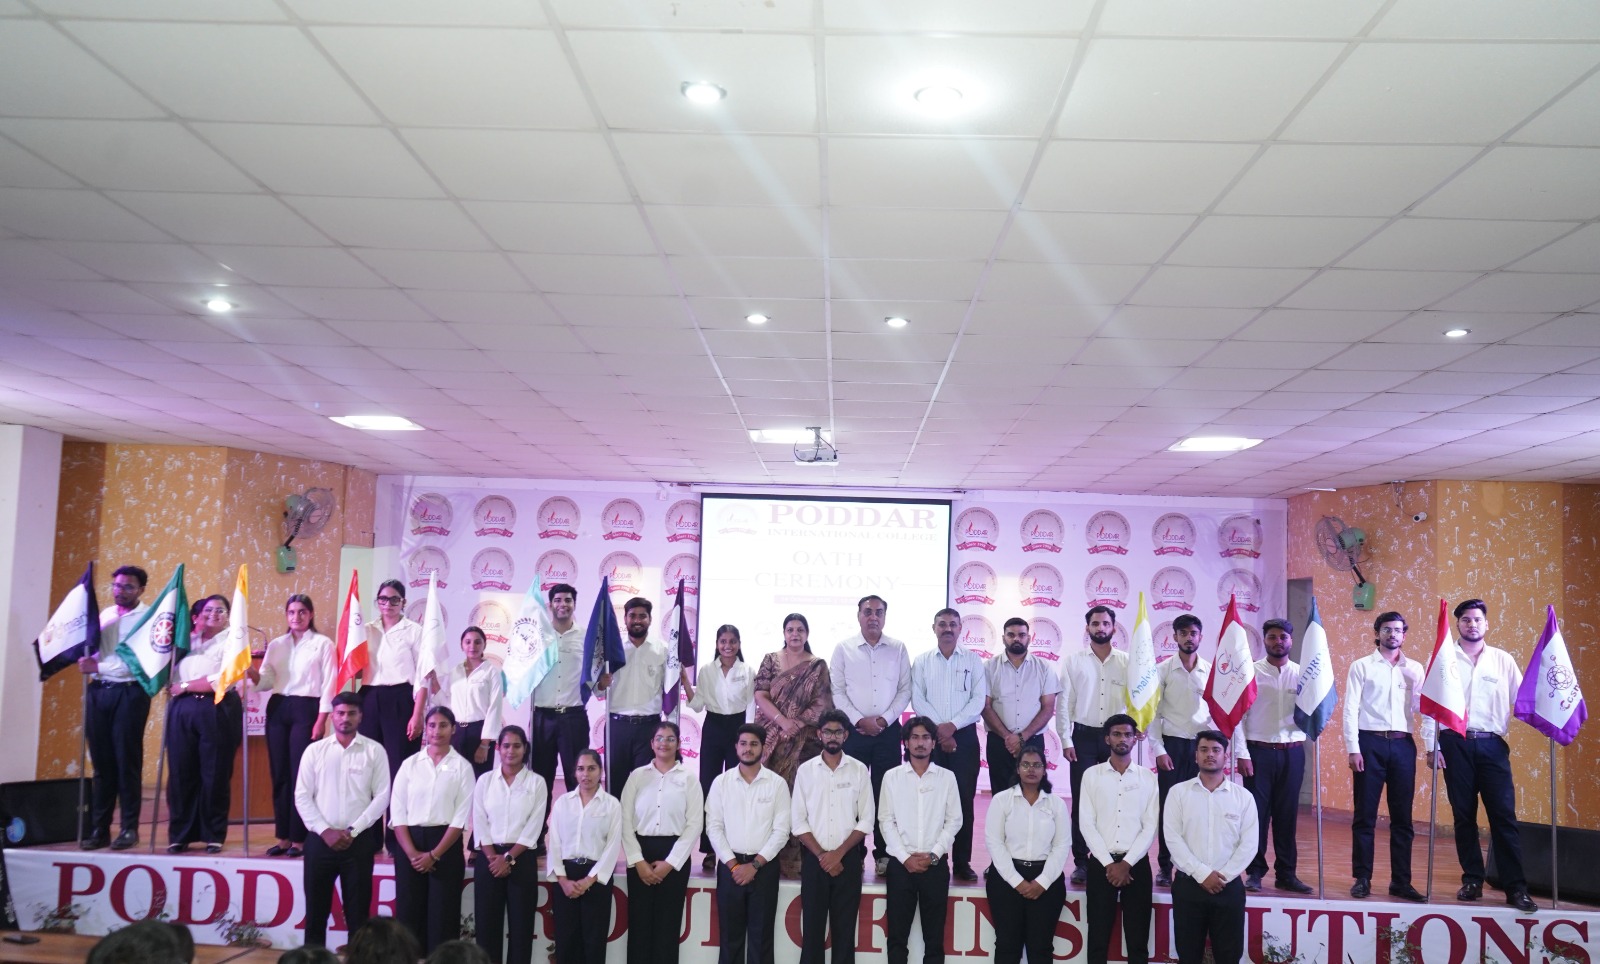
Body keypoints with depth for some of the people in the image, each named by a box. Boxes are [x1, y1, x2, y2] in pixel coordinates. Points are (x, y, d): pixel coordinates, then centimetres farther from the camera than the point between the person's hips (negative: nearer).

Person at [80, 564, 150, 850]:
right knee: (102, 762, 6)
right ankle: (99, 828, 10)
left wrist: (99, 666, -13)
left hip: (129, 692, -5)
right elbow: (89, 645, 20)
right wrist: (87, 661, -2)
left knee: (127, 761, -3)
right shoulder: (103, 615, 18)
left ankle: (130, 827, 4)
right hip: (99, 691, 5)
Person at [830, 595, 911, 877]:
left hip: (888, 730, 1)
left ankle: (884, 854, 11)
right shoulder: (843, 649, 2)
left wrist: (884, 719, -7)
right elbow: (837, 691, -1)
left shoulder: (898, 649, 5)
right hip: (853, 730, -1)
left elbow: (905, 690, 4)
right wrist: (859, 720, -10)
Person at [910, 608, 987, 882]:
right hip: (931, 736, 0)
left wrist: (952, 725, -12)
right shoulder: (922, 661, 8)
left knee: (964, 799, -1)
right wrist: (939, 729, -11)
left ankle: (962, 863, 6)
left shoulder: (973, 660, 6)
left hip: (964, 735, 0)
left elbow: (979, 699, -2)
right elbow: (917, 700, 0)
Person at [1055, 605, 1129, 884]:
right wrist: (1065, 740, -3)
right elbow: (1063, 703, 3)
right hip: (1084, 736, 0)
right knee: (1081, 800, 1)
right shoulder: (1073, 662, 4)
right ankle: (1081, 862, 8)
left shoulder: (1127, 662, 5)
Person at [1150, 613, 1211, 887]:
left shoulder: (1211, 671, 4)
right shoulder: (1163, 670, -1)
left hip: (1201, 744, 2)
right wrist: (1158, 749, -8)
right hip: (1172, 744, -2)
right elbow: (1153, 713, -2)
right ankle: (1164, 866, 10)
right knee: (1168, 805, 1)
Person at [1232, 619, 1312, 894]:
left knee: (1287, 814, 8)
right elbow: (1239, 715, -2)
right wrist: (1242, 754, -8)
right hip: (1259, 752, -2)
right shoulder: (1251, 672, 0)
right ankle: (1255, 872, 12)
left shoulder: (1303, 674, 6)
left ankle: (1286, 874, 18)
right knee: (1257, 812, 2)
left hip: (1292, 753, 2)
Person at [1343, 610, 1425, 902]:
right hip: (1370, 742, -2)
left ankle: (1401, 881, 15)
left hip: (1403, 744, 2)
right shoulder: (1361, 666, 3)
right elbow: (1350, 709, -1)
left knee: (1402, 817, 6)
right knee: (1365, 815, 2)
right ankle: (1362, 878, 9)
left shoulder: (1414, 669, 10)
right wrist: (1353, 748, -8)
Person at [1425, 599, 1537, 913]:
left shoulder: (1502, 660, 9)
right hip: (1455, 743, 0)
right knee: (1464, 815, 5)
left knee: (1504, 815, -5)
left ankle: (1516, 887, -2)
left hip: (1492, 745, 0)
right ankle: (1472, 880, 13)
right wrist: (1431, 745, -1)